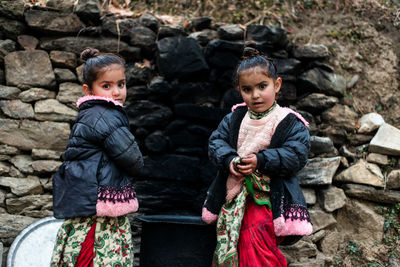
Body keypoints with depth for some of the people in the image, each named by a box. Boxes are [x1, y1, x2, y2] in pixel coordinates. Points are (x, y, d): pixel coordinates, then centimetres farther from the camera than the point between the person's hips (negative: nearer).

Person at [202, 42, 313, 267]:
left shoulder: (290, 123, -5)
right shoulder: (234, 119, 9)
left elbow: (297, 155, -13)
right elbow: (216, 141, 7)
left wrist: (260, 161, -22)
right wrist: (229, 160, -14)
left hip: (269, 197, -4)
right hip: (235, 196, 5)